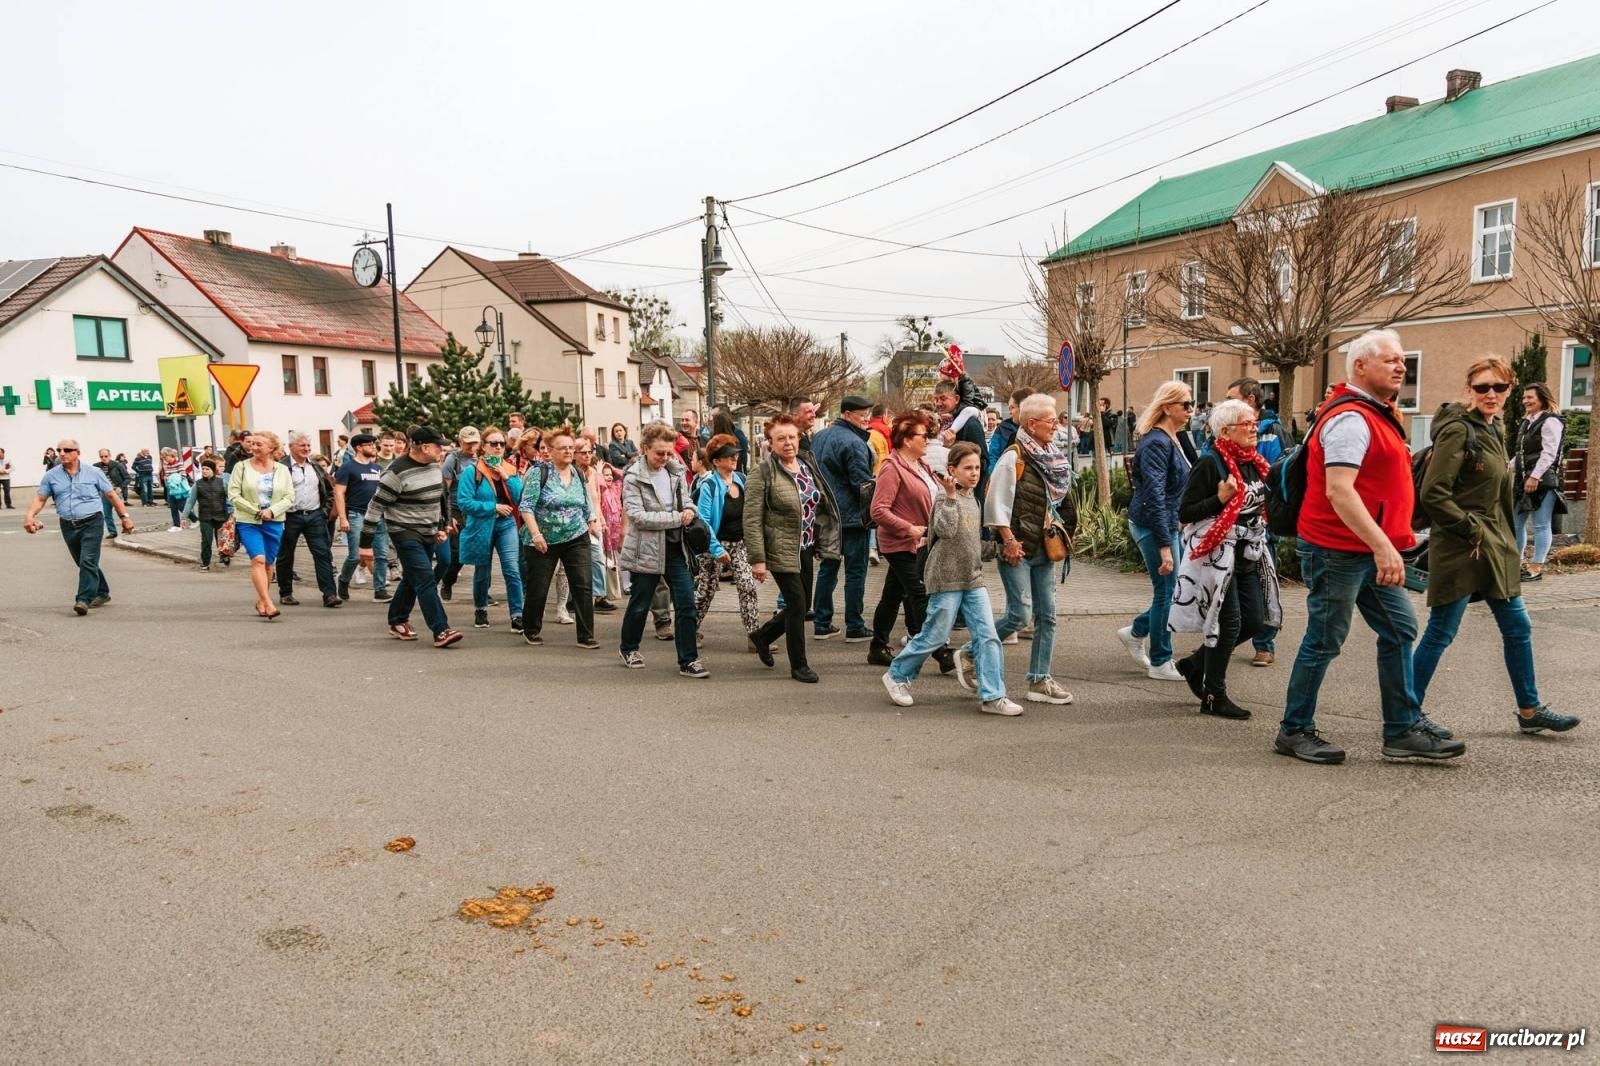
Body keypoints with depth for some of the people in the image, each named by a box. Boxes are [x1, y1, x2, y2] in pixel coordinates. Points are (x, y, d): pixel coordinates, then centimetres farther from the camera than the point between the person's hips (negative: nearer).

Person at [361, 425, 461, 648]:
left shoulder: (434, 465, 5)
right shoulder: (397, 472, -18)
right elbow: (376, 507, -16)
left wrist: (441, 527, 22)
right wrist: (366, 544, -15)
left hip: (428, 533, 8)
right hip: (406, 534, -8)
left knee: (412, 579, 17)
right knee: (425, 579, -14)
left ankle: (397, 622, 33)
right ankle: (441, 631, -15)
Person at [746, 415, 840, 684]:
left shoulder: (807, 466, 8)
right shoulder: (763, 471, -12)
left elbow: (819, 505, 19)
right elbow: (752, 519, -15)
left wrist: (820, 543, 15)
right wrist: (757, 559, -19)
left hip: (805, 549, 7)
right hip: (781, 551, -7)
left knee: (802, 606, 14)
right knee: (797, 606, -6)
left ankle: (762, 636, 38)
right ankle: (799, 665, 11)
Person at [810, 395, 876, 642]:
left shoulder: (819, 437, 11)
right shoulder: (853, 443, -17)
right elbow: (863, 484, -18)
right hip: (850, 517, -8)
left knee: (827, 568, 14)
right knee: (855, 571, 0)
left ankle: (821, 624, 17)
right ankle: (854, 627, 3)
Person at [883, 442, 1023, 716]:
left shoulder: (972, 499, 14)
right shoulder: (944, 497, -10)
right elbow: (946, 530, -28)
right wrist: (950, 496, -31)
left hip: (974, 580, 7)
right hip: (947, 579, -7)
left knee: (987, 636, -1)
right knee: (934, 636, 1)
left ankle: (992, 696, 4)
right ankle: (897, 676, 21)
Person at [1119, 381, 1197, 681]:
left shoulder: (1175, 439, 11)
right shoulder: (1156, 443, -19)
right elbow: (1154, 496, -24)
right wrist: (1164, 545, -26)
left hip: (1171, 524, 9)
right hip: (1154, 527, -9)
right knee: (1167, 591, 1)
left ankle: (1136, 631, 29)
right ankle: (1160, 662, 15)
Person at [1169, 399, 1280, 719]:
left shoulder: (1255, 463, 11)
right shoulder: (1210, 464, -12)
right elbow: (1184, 513, -13)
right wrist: (1219, 498, -24)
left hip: (1248, 557, 8)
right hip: (1217, 557, -8)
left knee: (1254, 622, 7)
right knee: (1228, 623, -5)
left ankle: (1196, 663, 26)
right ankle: (1214, 696, 9)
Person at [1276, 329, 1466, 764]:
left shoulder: (1377, 414, 16)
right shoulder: (1350, 418, -18)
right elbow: (1338, 492, -28)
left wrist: (1389, 542, 23)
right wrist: (1383, 546, -31)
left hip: (1371, 550, 10)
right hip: (1337, 550, -10)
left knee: (1400, 630, 10)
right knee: (1324, 642, -1)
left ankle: (1403, 731, 18)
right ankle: (1294, 731, 12)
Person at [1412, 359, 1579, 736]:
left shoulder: (1494, 430, 13)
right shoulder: (1458, 430, -14)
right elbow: (1433, 493, -21)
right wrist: (1470, 529, -15)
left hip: (1494, 546, 9)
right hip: (1459, 549, -9)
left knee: (1518, 627, 15)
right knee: (1440, 632, -2)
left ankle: (1530, 710, 28)